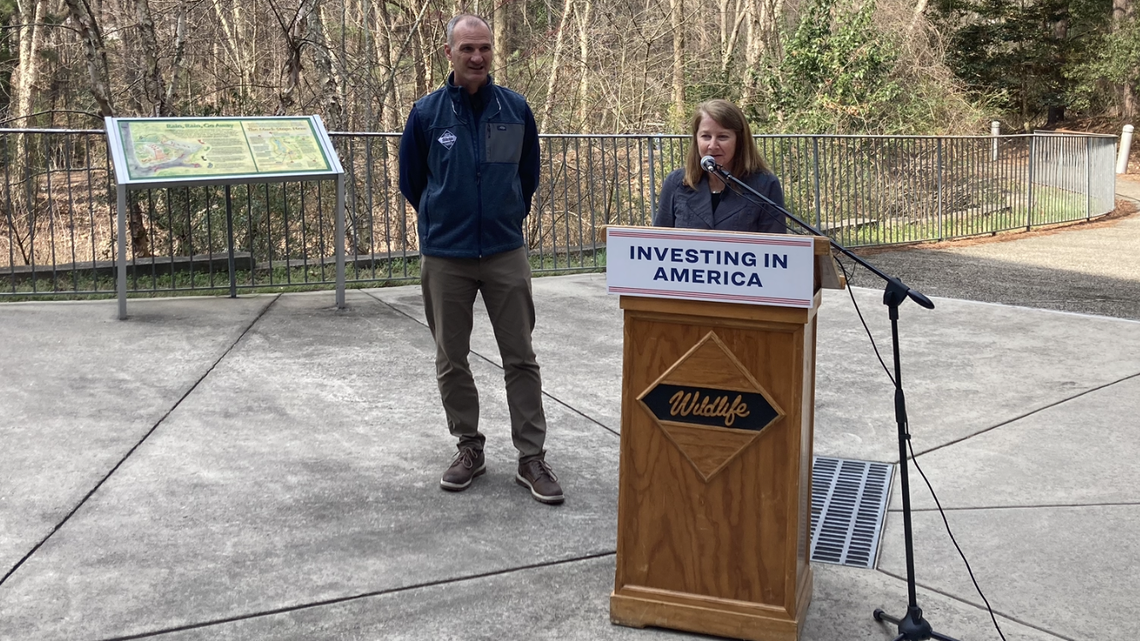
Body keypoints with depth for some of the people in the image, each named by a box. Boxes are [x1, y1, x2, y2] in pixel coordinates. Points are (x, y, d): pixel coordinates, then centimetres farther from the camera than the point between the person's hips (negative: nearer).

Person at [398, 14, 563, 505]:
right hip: (445, 257, 0)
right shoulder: (426, 113, -2)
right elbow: (410, 182, 11)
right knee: (451, 361, 8)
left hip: (506, 252, 0)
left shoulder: (516, 109, 0)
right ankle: (470, 448, 24)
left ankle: (532, 457, 9)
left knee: (520, 357, 1)